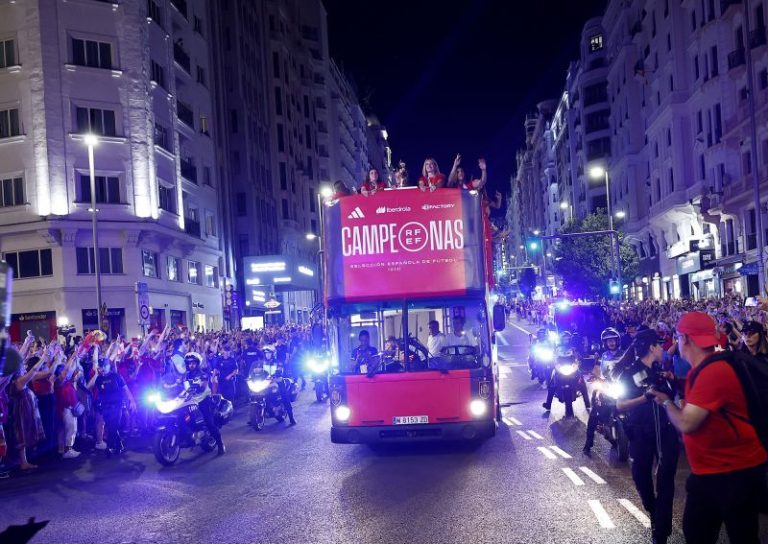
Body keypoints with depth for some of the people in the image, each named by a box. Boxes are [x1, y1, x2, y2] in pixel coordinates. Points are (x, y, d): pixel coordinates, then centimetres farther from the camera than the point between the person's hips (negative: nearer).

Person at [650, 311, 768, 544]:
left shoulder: (714, 371, -24)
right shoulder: (702, 369, 9)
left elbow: (686, 424, -25)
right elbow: (694, 409, 17)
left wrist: (666, 400, -8)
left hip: (736, 472, -10)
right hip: (708, 471, 10)